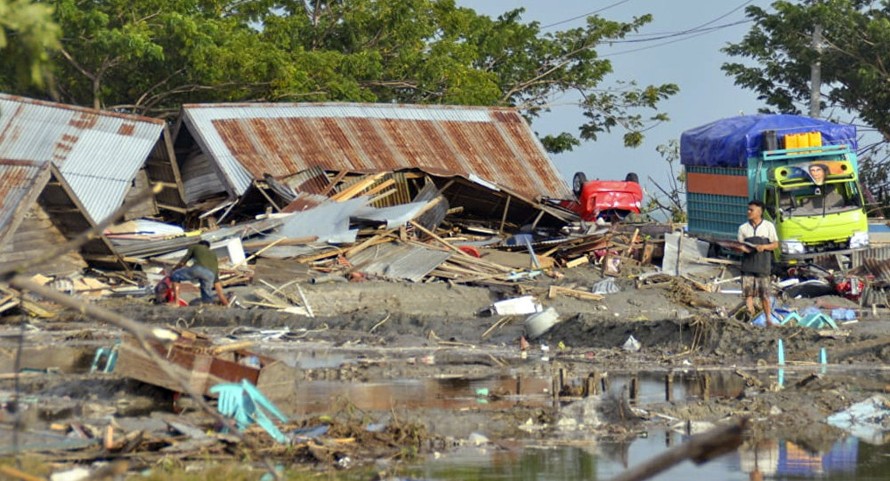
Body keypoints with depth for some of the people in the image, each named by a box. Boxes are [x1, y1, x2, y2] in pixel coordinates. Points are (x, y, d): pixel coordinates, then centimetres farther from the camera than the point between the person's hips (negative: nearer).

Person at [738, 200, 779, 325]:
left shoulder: (768, 226, 3)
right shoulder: (743, 228, 8)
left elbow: (775, 244, 5)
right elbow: (740, 245, 11)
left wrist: (764, 247, -14)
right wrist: (742, 248, -13)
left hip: (763, 266, -2)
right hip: (748, 265, 2)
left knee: (765, 294, 2)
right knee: (748, 293, -3)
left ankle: (769, 319, 13)